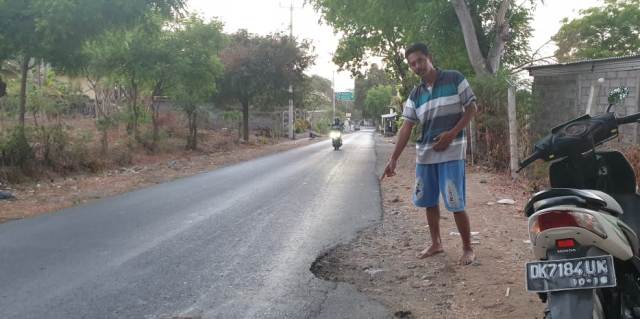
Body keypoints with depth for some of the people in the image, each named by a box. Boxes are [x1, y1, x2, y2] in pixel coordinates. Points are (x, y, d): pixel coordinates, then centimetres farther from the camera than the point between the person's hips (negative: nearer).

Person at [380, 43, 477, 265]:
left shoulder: (454, 79, -4)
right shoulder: (415, 95, 8)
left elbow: (472, 107, -2)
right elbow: (407, 127, 5)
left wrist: (452, 133, -14)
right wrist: (393, 159, -2)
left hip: (451, 152, -5)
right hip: (424, 154, 5)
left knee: (455, 204, -6)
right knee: (428, 202, 12)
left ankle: (467, 248, 11)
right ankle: (436, 243, 29)